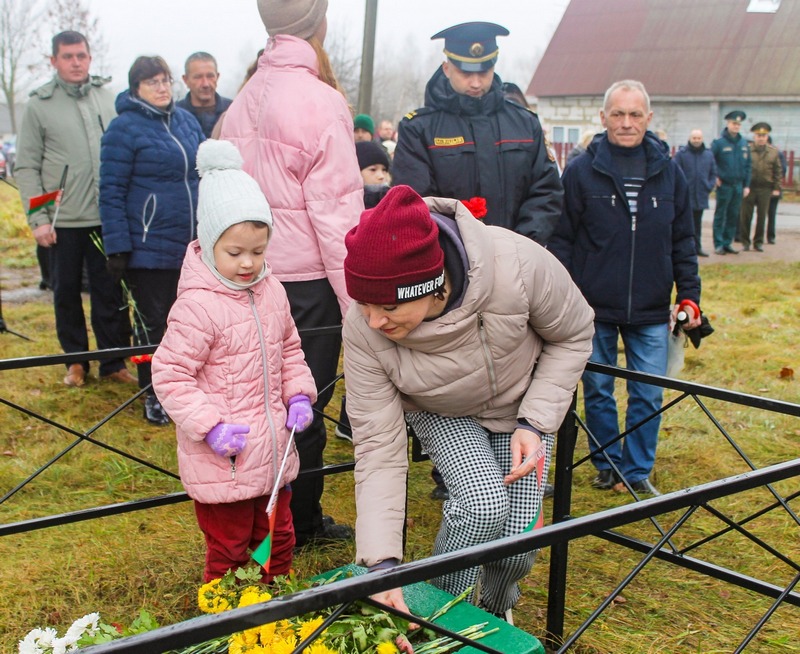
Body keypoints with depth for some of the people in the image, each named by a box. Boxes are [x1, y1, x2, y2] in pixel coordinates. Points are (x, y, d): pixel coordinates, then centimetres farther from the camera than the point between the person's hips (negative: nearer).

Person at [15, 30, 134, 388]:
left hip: (107, 218, 1)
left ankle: (114, 361, 15)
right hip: (63, 221, -1)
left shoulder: (108, 97, 7)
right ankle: (76, 360, 24)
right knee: (66, 294, 10)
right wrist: (38, 218, -8)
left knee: (110, 292, 4)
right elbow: (26, 167, -1)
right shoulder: (39, 105, 1)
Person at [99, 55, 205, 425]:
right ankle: (153, 396, 19)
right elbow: (111, 191, -10)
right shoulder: (124, 128, -7)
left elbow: (204, 175, 17)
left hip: (192, 246, 5)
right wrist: (117, 247, -15)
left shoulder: (186, 121, 11)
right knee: (152, 323, 5)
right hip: (147, 250, -5)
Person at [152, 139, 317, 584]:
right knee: (229, 553, 8)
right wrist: (209, 426, -24)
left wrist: (299, 395, 2)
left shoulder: (272, 292, 2)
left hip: (274, 455, 7)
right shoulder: (198, 306, -21)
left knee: (279, 540, 23)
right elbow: (170, 375, -18)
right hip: (222, 463, -7)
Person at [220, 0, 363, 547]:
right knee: (305, 406, 5)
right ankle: (300, 527, 19)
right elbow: (337, 214, -14)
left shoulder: (244, 101, 7)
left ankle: (302, 519, 27)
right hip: (308, 283, -6)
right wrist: (358, 303, -11)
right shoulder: (318, 102, -13)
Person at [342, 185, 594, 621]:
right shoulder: (363, 329, -33)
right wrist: (382, 563, -33)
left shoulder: (518, 263, -38)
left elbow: (572, 337, -16)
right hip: (441, 414, 0)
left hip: (523, 405, 1)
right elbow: (378, 447, -27)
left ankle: (494, 611, 25)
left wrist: (536, 423, -22)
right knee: (484, 502, -28)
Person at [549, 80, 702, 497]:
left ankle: (638, 471, 20)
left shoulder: (669, 172, 5)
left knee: (649, 395, 4)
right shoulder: (581, 172, -3)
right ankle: (607, 464, 27)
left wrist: (689, 294, 7)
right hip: (594, 308, -1)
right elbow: (561, 240, -1)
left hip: (651, 311, 2)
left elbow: (683, 241, 11)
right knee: (597, 391, 10)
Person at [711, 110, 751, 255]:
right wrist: (715, 177, -10)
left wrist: (747, 185, 7)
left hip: (738, 186, 5)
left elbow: (747, 165, 11)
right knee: (720, 215, 1)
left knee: (734, 216, 9)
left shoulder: (744, 143, 7)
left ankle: (727, 243, 17)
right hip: (724, 185, -5)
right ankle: (718, 244, 6)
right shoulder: (719, 142, -8)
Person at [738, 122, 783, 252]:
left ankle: (758, 242, 15)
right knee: (745, 216, 1)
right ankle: (745, 242, 10)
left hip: (765, 189, 2)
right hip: (749, 187, -2)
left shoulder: (773, 151, 7)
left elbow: (778, 171, 9)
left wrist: (777, 188, 4)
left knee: (762, 217, 5)